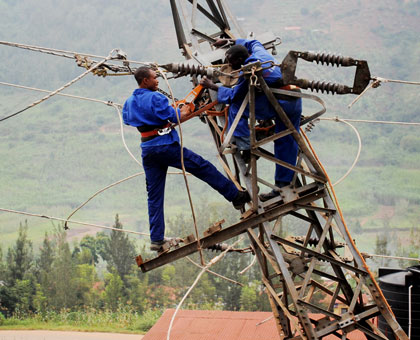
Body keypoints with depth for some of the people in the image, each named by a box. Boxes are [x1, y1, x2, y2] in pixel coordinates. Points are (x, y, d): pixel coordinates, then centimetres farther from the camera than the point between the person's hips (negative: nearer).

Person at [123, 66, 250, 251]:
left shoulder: (129, 102, 11)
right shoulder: (155, 98, -12)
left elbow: (127, 119, 28)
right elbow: (175, 117, -15)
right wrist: (184, 111, 5)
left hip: (147, 151, 7)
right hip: (166, 145, -7)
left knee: (154, 195, 9)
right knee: (204, 168, 4)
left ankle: (156, 239, 8)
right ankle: (236, 196, 10)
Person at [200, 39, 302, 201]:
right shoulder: (260, 52, 9)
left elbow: (233, 95, 0)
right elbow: (253, 43, 35)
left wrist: (212, 86, 12)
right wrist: (228, 41, 42)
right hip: (295, 102, 9)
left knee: (236, 105, 3)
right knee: (286, 143, 13)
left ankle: (244, 145, 4)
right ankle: (283, 185, 17)